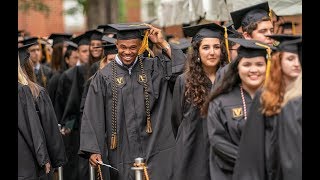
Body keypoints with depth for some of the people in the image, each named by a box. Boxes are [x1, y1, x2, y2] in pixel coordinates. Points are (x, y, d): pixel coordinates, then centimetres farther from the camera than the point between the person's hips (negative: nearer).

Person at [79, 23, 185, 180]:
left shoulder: (152, 67, 5)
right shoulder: (104, 76, 0)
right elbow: (92, 117, -2)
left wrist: (162, 43, -8)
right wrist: (93, 150, -9)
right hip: (121, 154, 0)